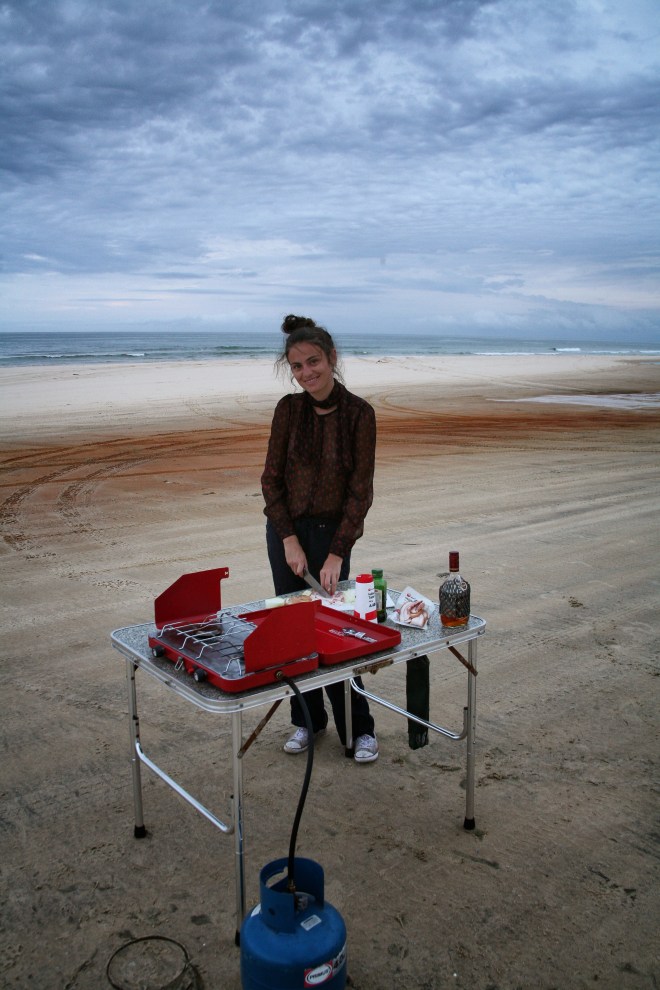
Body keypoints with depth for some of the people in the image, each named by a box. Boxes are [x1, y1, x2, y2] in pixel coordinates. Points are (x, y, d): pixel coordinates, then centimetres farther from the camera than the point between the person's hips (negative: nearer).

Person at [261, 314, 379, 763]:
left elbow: (361, 490, -12)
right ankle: (307, 720, 29)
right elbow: (272, 478, -1)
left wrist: (337, 554, -16)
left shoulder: (359, 413, -13)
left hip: (333, 531, -3)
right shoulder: (288, 408, -4)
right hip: (286, 529, 4)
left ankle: (360, 730, 17)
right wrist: (289, 540, -9)